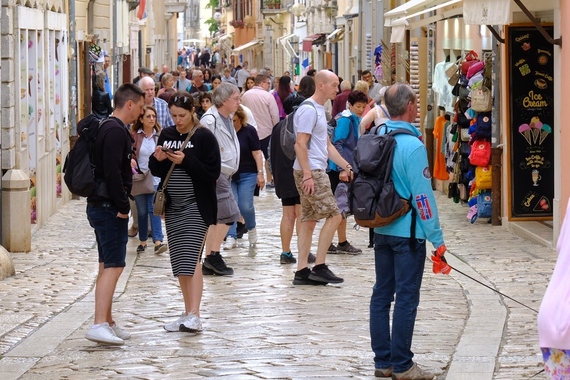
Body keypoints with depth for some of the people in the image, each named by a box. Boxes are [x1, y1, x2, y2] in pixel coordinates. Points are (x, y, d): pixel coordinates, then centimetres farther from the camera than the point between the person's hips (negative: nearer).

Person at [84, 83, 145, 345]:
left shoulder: (108, 128, 16)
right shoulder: (116, 131, -16)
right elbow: (113, 173, -24)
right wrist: (123, 206, -19)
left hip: (100, 205, 11)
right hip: (109, 207, -11)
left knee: (107, 266, 15)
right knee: (113, 266, -13)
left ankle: (108, 323, 22)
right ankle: (99, 325, -20)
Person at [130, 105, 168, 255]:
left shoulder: (160, 135, 1)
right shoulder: (134, 134, -1)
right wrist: (130, 160, -16)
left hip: (155, 178, -1)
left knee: (154, 209, -10)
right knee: (141, 211, 8)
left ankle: (158, 242, -14)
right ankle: (142, 241, 19)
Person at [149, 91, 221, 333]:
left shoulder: (204, 137, -7)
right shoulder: (166, 135, 10)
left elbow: (213, 173, -12)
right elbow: (157, 171, 14)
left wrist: (186, 161, -21)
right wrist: (158, 160, -8)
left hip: (196, 206, -6)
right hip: (173, 207, 6)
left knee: (190, 259, -15)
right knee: (179, 262, 9)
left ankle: (194, 316, -18)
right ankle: (187, 314, 17)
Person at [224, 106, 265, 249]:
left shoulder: (249, 131, -5)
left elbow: (256, 153, -4)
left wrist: (260, 173, -9)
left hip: (247, 174, -2)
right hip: (227, 176, 2)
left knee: (245, 206, -6)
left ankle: (251, 228, 23)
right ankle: (231, 237, 0)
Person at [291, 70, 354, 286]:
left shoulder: (319, 110, 19)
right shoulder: (308, 110, -13)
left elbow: (327, 145, 25)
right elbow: (300, 145, -19)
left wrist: (345, 166, 20)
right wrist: (308, 175, -24)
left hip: (315, 172, 10)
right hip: (310, 172, -10)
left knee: (308, 221, 9)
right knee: (333, 215, -10)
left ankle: (302, 272, 10)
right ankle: (319, 267, -8)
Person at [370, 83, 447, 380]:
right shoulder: (413, 146, -18)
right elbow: (422, 195, -18)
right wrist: (437, 238, -13)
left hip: (381, 230, 7)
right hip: (408, 232, -7)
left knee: (381, 294, 11)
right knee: (406, 298, -1)